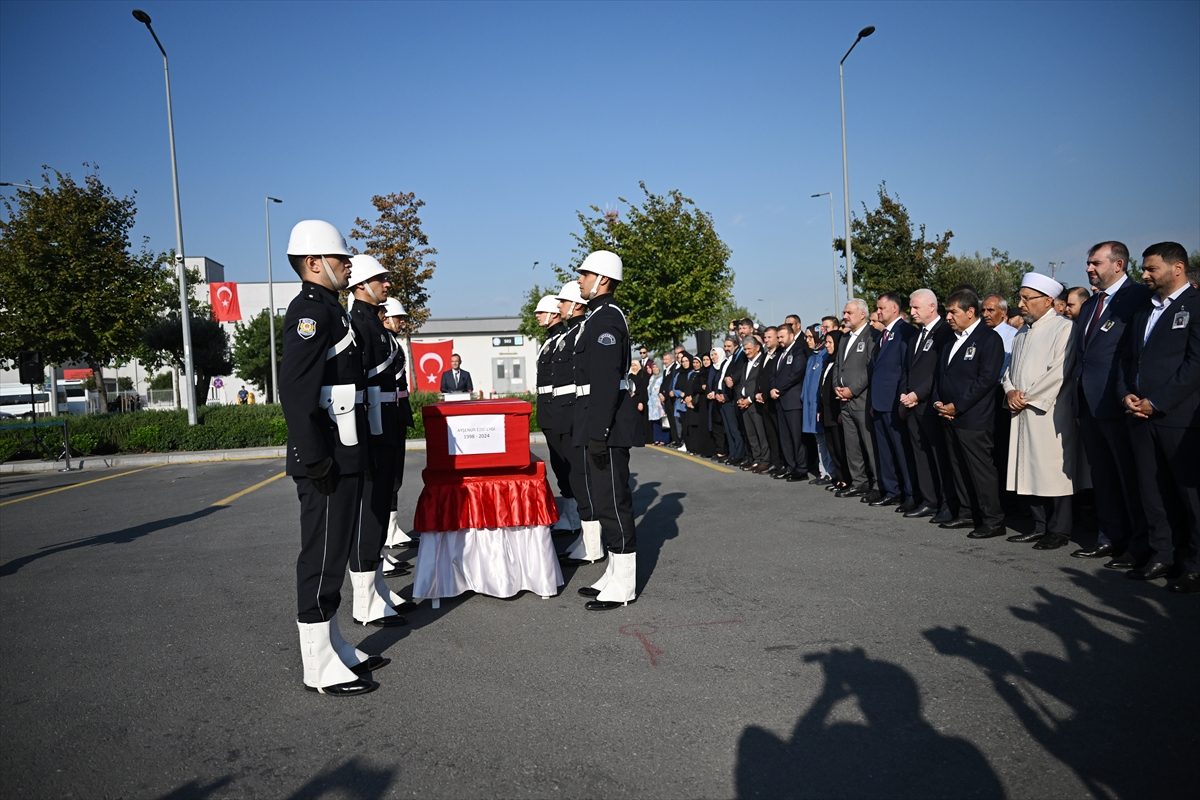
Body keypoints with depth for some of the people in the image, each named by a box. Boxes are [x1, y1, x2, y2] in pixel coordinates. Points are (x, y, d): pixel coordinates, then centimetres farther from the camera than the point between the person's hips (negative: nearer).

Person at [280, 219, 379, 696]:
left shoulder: (331, 310, 17)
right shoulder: (310, 310, -13)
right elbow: (295, 389, -23)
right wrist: (314, 459, -24)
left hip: (346, 457, 10)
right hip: (328, 462, -10)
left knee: (333, 555, 16)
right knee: (322, 558, -2)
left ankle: (336, 649, 29)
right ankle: (321, 670, 8)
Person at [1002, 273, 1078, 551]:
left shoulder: (1063, 328, -7)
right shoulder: (1023, 332, 18)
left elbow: (1058, 372, -15)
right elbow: (1011, 368, 20)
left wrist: (1027, 398, -11)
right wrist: (1010, 390, 0)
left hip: (1049, 413, -8)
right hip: (1022, 413, 8)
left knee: (1054, 472, -3)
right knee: (1028, 472, 10)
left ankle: (1059, 531, 6)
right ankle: (1039, 526, 19)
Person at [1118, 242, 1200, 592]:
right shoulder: (1143, 310, 18)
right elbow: (1128, 358, 20)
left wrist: (1156, 402, -15)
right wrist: (1126, 395, 3)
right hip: (1141, 415, 7)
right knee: (1151, 491, 10)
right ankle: (1160, 555, 20)